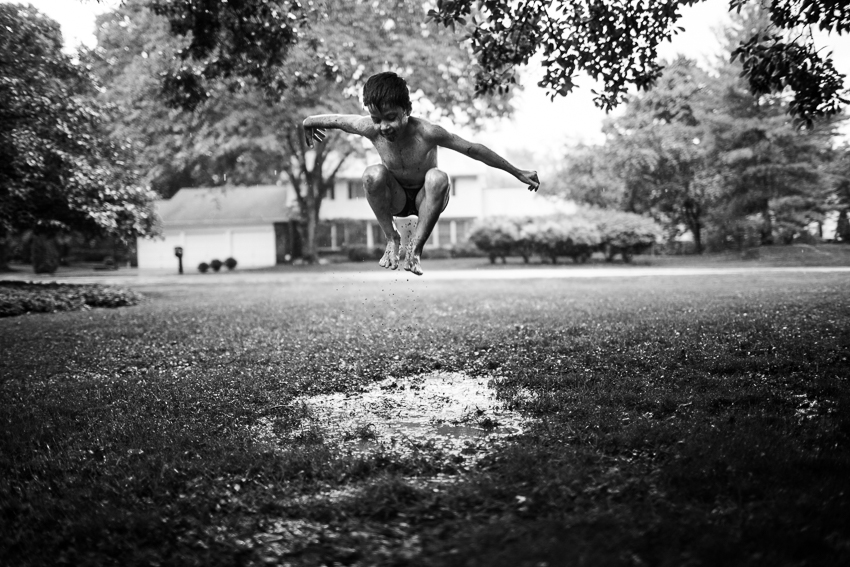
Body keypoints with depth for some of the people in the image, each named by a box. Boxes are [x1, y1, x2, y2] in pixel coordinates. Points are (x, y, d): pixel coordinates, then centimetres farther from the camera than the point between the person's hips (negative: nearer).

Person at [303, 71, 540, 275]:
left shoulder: (426, 132, -30)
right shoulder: (370, 129, -25)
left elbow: (474, 150, -23)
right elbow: (334, 119, -6)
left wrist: (519, 173, -17)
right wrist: (309, 123, 13)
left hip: (425, 199, -1)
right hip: (396, 198, 1)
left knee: (438, 177, -35)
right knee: (373, 174, -30)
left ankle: (416, 246, -20)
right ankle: (391, 239, -10)